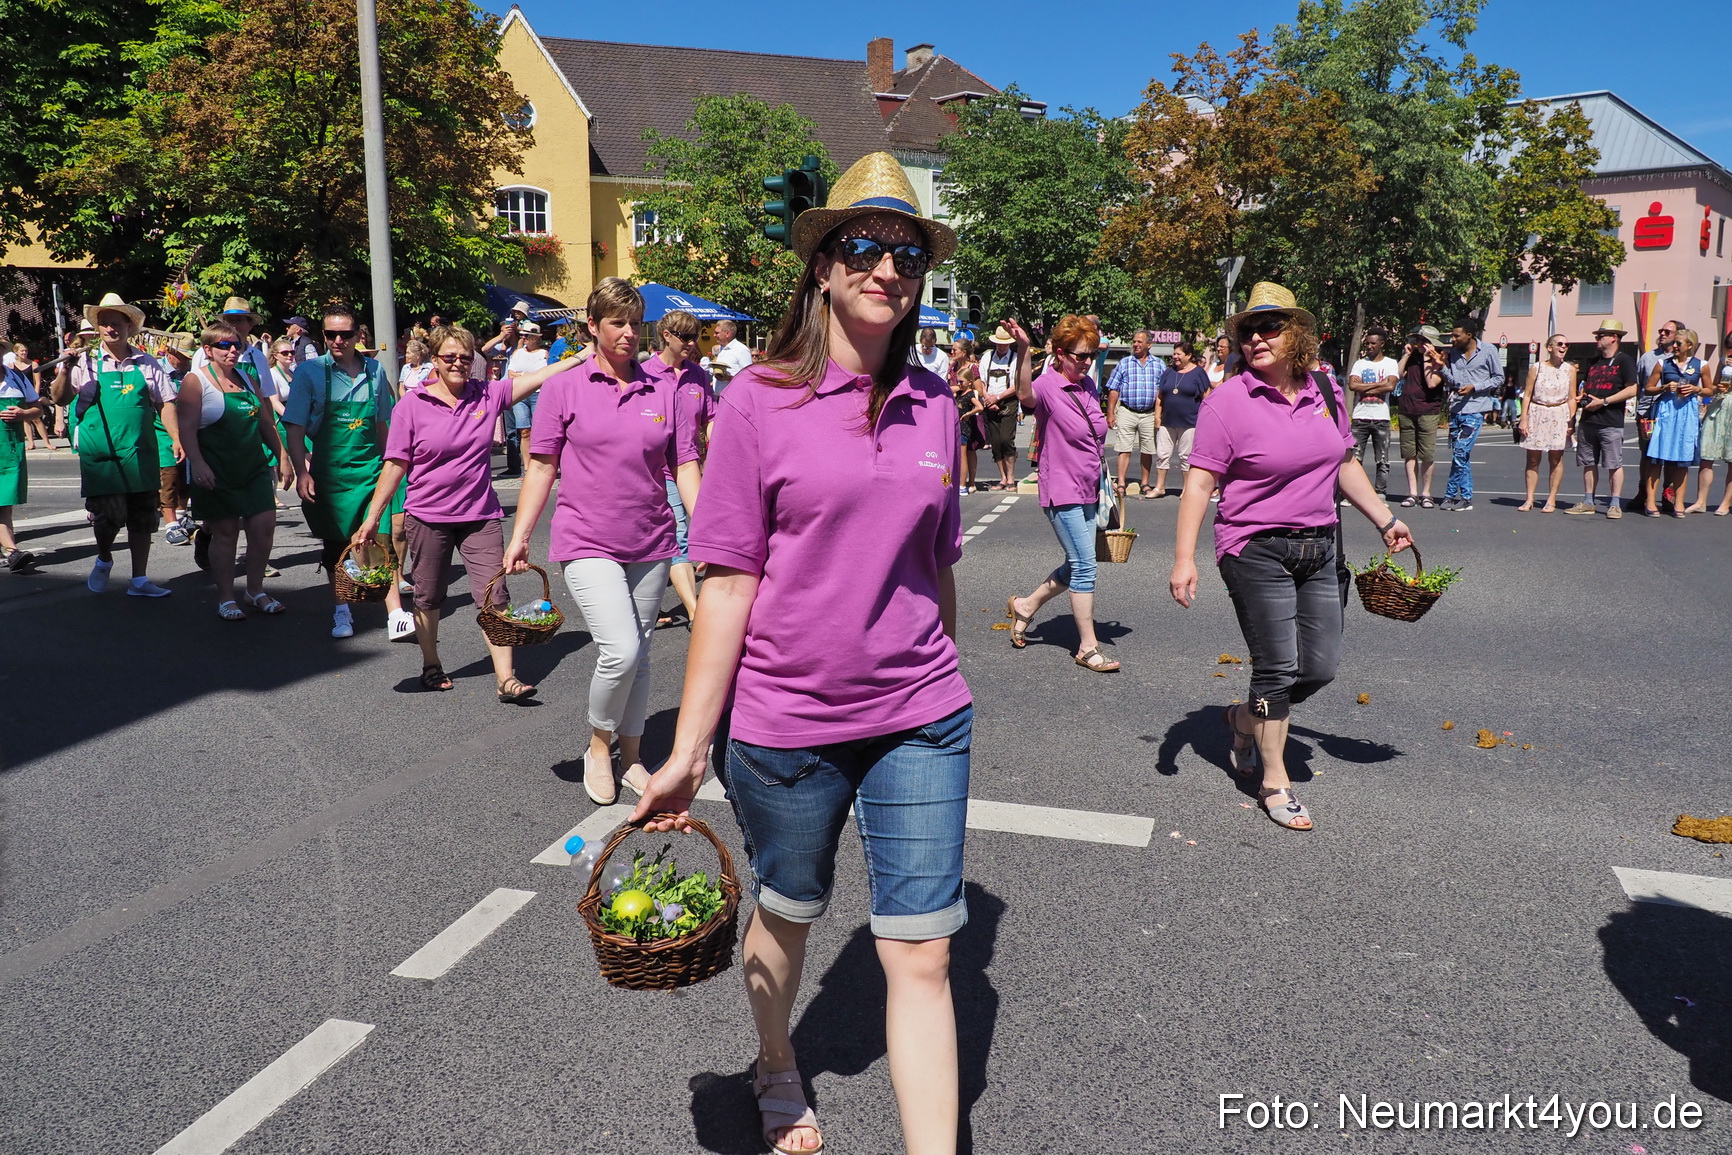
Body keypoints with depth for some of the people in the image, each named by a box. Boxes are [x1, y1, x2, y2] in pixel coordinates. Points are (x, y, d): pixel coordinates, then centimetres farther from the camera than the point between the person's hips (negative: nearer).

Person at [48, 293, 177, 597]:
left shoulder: (147, 363, 8)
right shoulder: (85, 362, 2)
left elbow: (165, 404, 10)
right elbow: (61, 399, -4)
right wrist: (65, 371, -22)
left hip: (140, 454, 2)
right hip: (100, 455, -2)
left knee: (142, 518, 6)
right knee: (109, 515, -9)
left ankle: (139, 581, 17)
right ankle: (103, 560, 22)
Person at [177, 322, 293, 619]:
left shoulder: (247, 379, 15)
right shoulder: (195, 381, -4)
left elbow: (267, 423, 19)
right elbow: (186, 428, -12)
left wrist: (282, 458, 15)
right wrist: (197, 463, -24)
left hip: (254, 467, 5)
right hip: (216, 472, -5)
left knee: (264, 526, -1)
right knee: (225, 533, 0)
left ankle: (255, 591, 16)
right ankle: (226, 599, 12)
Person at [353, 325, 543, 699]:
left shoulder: (489, 395, 2)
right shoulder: (411, 405, -4)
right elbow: (395, 466, -2)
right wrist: (372, 518, -3)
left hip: (481, 515, 1)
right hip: (428, 516, -1)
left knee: (494, 596, -6)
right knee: (428, 598, 13)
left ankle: (506, 679, -4)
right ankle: (431, 666, 34)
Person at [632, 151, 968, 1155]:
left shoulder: (932, 404, 2)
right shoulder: (760, 402, -9)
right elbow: (729, 586, -9)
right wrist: (688, 751, -9)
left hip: (919, 719, 2)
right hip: (785, 723, -2)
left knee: (922, 954, 2)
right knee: (787, 914, 21)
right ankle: (778, 1069, 51)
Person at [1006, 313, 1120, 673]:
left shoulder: (1089, 386, 8)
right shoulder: (1048, 386, -15)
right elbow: (1026, 395, -40)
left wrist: (1101, 481, 20)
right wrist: (1023, 349, -55)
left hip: (1088, 492, 8)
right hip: (1062, 492, -8)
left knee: (1076, 566, 15)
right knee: (1084, 567, -7)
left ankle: (1025, 606, 35)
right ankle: (1088, 647, 3)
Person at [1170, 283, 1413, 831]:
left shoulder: (1324, 392, 7)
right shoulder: (1228, 400, -10)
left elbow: (1346, 465, 19)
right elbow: (1199, 482, -14)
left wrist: (1385, 520, 20)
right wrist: (1184, 557, -21)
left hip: (1317, 550, 6)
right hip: (1256, 552, -6)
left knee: (1321, 667, 8)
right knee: (1277, 668, -2)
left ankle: (1245, 719, 35)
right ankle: (1274, 782, 16)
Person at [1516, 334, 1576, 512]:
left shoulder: (1569, 369, 5)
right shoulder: (1536, 368, 2)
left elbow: (1571, 398, 6)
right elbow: (1527, 395, 2)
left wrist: (1572, 420, -2)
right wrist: (1523, 419, -5)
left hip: (1559, 415, 1)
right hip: (1537, 414, -1)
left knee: (1556, 458, 1)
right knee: (1533, 458, 1)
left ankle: (1551, 500, 6)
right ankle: (1529, 500, 5)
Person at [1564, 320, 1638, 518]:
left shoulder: (1625, 360, -3)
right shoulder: (1593, 362, 19)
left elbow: (1632, 390, -11)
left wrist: (1603, 401, -15)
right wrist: (1581, 398, 6)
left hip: (1611, 422, -7)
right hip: (1587, 420, 7)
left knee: (1614, 464, -4)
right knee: (1589, 463, 9)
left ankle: (1614, 504, -2)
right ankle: (1587, 502, 15)